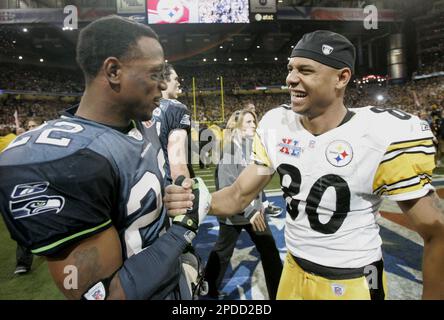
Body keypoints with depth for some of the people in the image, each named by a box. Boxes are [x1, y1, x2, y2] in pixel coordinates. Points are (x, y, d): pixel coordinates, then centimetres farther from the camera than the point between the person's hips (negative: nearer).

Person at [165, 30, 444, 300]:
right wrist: (199, 201, -26)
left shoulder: (383, 135, -23)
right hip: (293, 270, 5)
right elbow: (240, 195, -6)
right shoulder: (276, 126, -9)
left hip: (354, 284, -4)